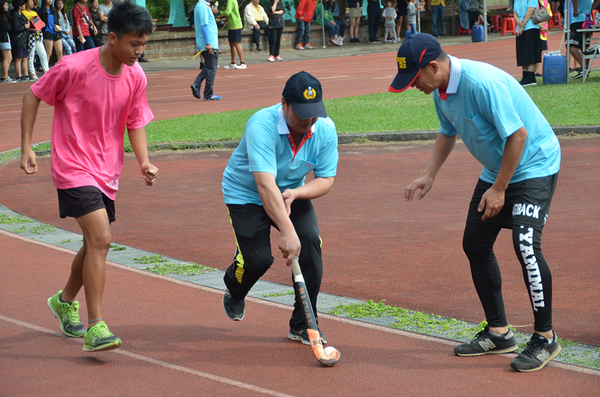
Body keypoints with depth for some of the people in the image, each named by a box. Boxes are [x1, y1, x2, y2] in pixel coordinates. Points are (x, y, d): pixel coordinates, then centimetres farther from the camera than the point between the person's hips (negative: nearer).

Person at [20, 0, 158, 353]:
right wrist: (26, 147, -6)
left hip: (107, 172, 7)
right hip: (74, 168, -7)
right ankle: (95, 329, -16)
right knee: (101, 238, -20)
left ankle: (66, 300, 45)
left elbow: (135, 124, 9)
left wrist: (144, 162, -8)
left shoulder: (136, 77, -2)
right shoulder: (74, 68, -18)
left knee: (96, 244, 17)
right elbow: (33, 96, -4)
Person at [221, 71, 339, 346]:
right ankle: (235, 294, 23)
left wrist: (295, 193, -32)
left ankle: (302, 325, -5)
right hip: (246, 194, -4)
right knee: (258, 258, -17)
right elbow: (265, 184, -44)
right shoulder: (262, 125, -35)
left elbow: (325, 179, -11)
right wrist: (286, 231, -53)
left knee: (310, 241, -19)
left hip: (291, 194, 4)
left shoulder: (325, 130, -18)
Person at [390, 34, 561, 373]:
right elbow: (449, 132, 17)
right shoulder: (441, 90, -2)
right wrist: (430, 176, 7)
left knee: (526, 244, -22)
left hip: (535, 164, -10)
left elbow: (517, 134, -27)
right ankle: (499, 333, 19)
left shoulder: (482, 83, -31)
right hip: (496, 170, 10)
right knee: (475, 244, 8)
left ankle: (545, 338, -8)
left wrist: (499, 189, -21)